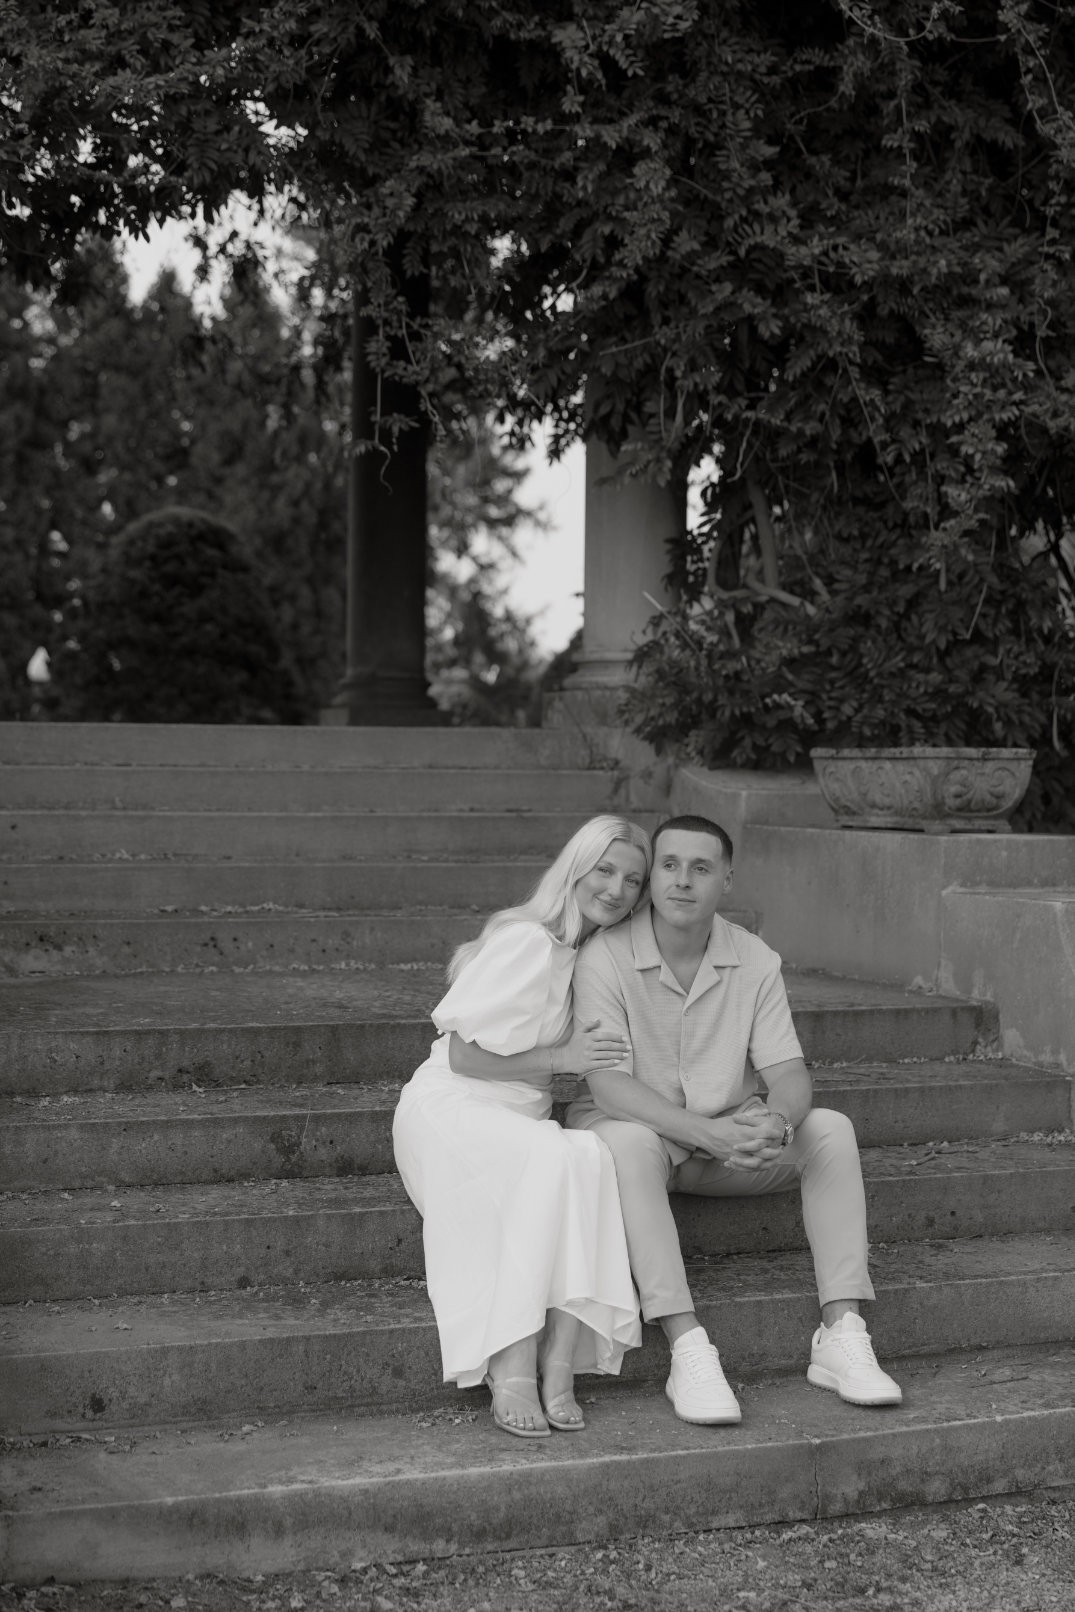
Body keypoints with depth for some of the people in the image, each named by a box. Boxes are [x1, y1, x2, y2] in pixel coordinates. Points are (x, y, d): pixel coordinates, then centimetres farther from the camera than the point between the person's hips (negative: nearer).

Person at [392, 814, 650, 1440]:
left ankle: (560, 1367, -35)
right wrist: (561, 1058, -12)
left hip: (524, 1122, 6)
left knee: (592, 1155, -29)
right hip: (453, 1108, -6)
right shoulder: (526, 942, -12)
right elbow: (465, 1057, -12)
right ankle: (512, 1374, -36)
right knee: (555, 1158, -36)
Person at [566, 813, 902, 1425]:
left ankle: (842, 1335, -22)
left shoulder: (756, 961, -4)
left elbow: (788, 1073, -7)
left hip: (731, 1135, 4)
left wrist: (778, 1121, -33)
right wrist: (707, 1130, -37)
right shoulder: (605, 957, -16)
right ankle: (689, 1351, -41)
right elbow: (608, 1084, -23)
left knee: (832, 1129, -18)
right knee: (626, 1141, -38)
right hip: (640, 1129, -4)